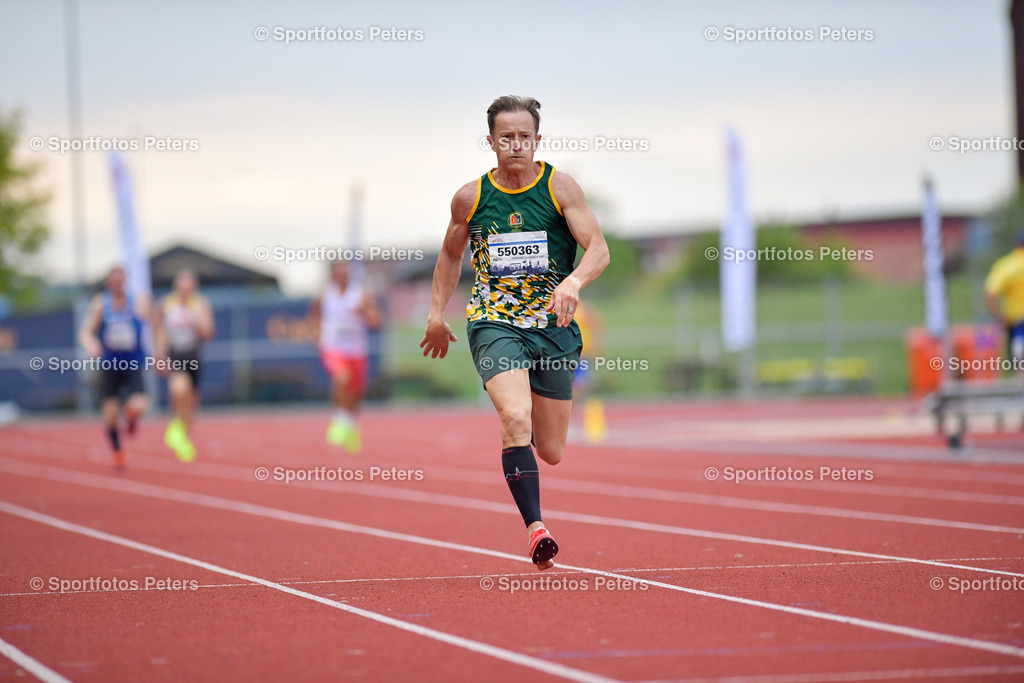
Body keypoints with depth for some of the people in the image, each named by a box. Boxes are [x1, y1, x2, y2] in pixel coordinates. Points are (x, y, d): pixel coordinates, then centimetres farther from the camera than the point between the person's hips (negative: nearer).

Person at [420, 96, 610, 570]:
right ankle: (535, 528, -28)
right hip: (493, 322, -1)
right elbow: (451, 253, 20)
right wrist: (437, 312, 13)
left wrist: (573, 281, -29)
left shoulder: (559, 188, -2)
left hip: (553, 326, 1)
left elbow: (599, 249, -9)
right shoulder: (470, 198, 2)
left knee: (551, 452, 6)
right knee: (516, 418, -28)